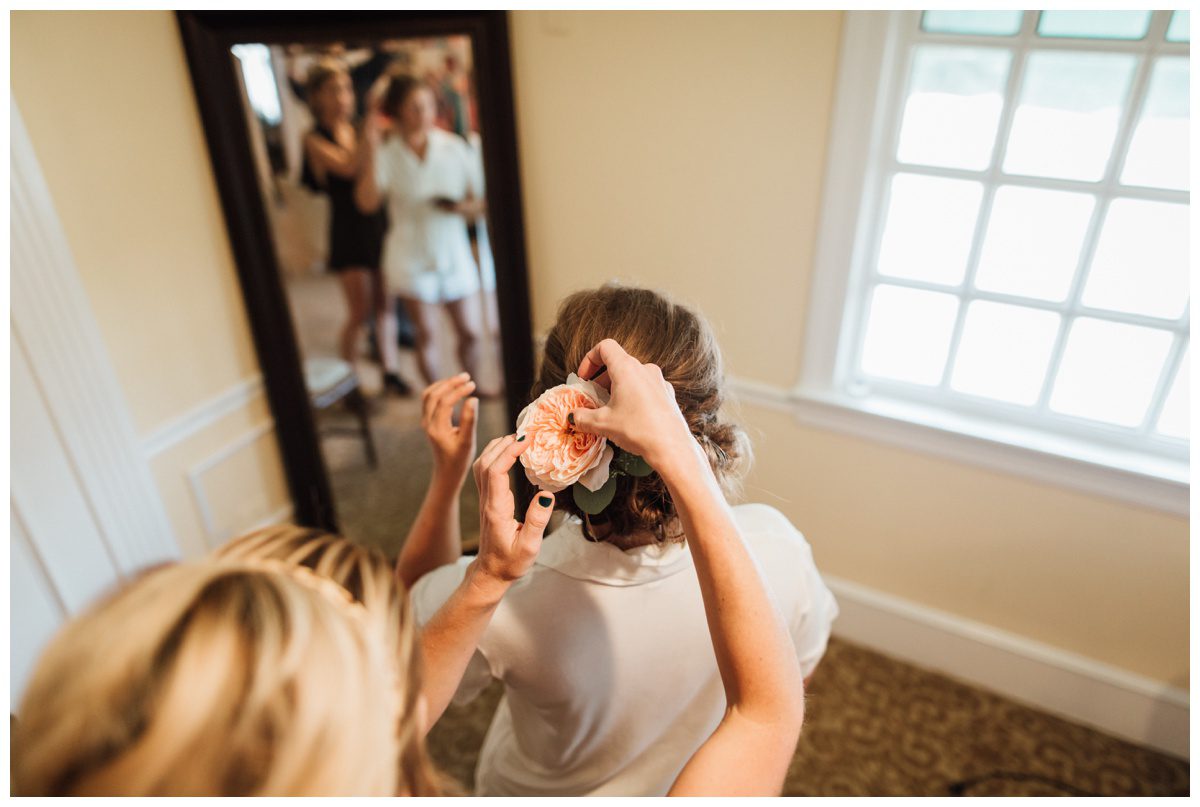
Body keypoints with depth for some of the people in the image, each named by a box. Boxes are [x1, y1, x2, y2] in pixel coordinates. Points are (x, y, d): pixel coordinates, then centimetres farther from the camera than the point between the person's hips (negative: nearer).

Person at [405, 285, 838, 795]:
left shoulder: (500, 604, -42)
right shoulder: (776, 544, -35)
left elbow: (410, 604, -17)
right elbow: (801, 663, -12)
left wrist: (446, 478, -21)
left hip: (545, 791, -1)